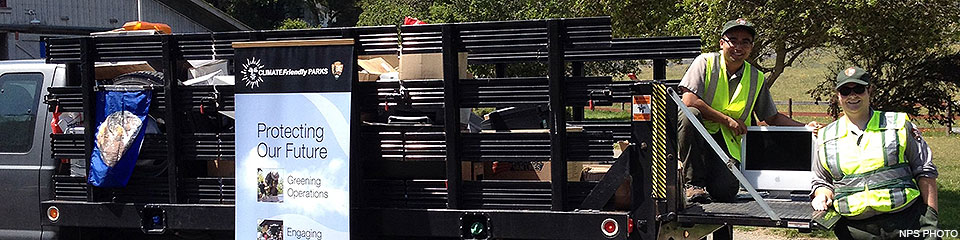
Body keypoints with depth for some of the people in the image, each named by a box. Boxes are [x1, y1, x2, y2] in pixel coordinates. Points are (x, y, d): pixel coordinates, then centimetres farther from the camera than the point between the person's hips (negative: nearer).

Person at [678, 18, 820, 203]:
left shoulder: (756, 78, 9)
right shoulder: (706, 62, -4)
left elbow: (772, 118, 17)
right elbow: (688, 101, -16)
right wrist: (727, 120, -14)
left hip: (727, 143, 2)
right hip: (697, 137, -2)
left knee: (725, 192, -25)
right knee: (689, 115, -36)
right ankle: (693, 184, -25)